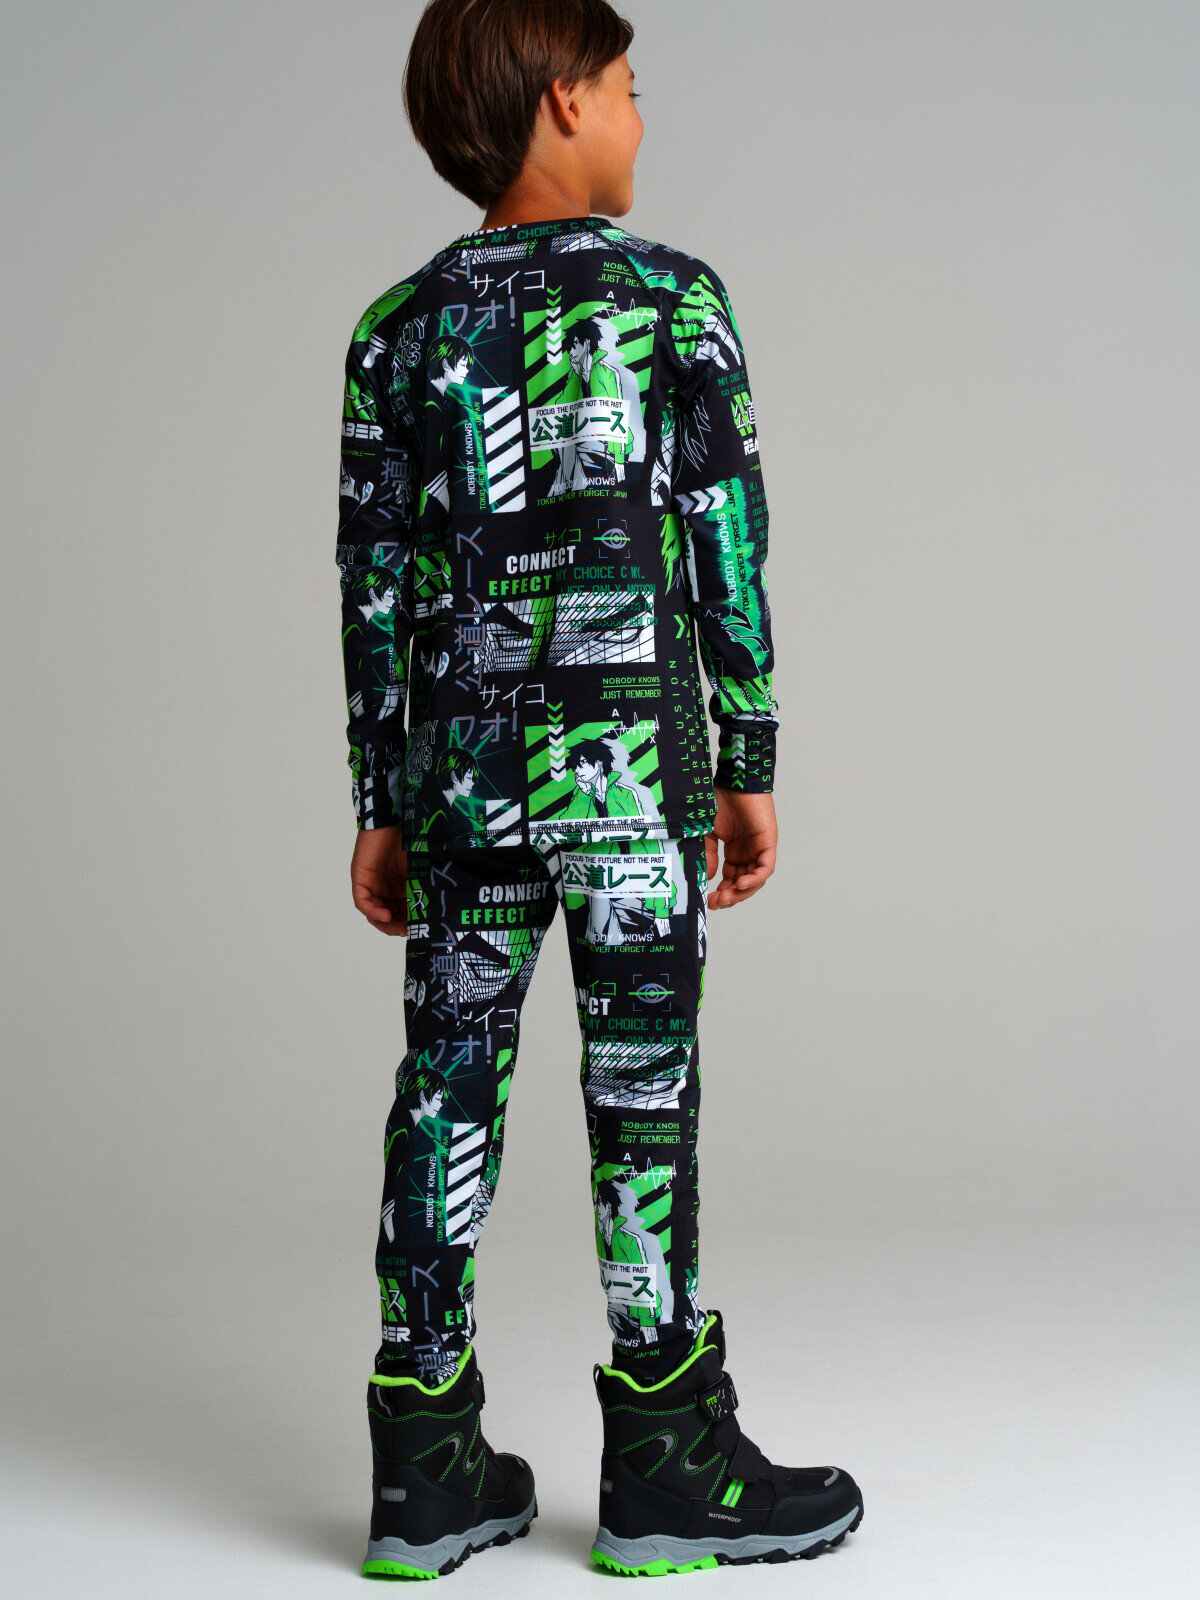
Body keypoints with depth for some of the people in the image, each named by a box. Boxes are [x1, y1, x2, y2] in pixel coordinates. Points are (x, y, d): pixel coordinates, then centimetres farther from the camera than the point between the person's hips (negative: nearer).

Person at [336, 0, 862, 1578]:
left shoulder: (400, 328, 7)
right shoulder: (672, 296, -1)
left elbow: (375, 586, 7)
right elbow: (727, 554, -3)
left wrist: (381, 808, 12)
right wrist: (748, 769, 4)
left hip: (462, 772, 4)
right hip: (634, 767, -3)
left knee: (447, 1089, 7)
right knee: (643, 1094, 2)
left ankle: (429, 1470, 13)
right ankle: (667, 1467, 11)